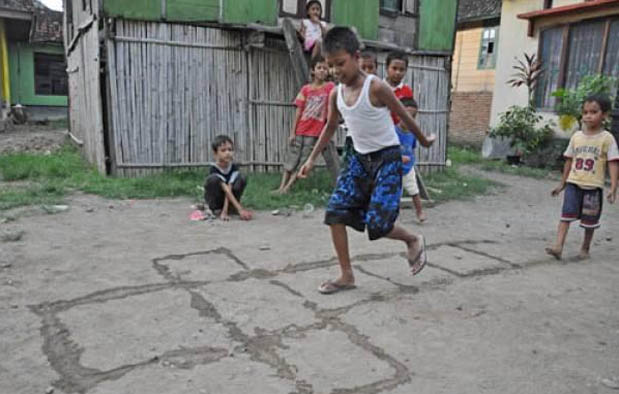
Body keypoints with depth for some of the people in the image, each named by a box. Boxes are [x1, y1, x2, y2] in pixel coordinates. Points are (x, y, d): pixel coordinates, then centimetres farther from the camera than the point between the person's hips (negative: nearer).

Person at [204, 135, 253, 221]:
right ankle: (216, 209, -12)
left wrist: (225, 211, -37)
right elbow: (227, 191, -35)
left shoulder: (234, 167, -17)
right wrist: (240, 209, -43)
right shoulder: (214, 169, -27)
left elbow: (229, 190, -26)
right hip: (214, 200, -3)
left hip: (229, 198, 3)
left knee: (241, 178, -22)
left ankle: (231, 208, -8)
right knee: (213, 179, -33)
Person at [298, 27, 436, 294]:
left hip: (387, 158, -6)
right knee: (336, 212, -4)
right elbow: (330, 128, 15)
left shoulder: (376, 88, -19)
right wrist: (312, 159, 17)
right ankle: (346, 276, 7)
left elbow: (404, 116, -5)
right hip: (360, 159, 6)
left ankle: (413, 241, 20)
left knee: (377, 224, -13)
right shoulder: (336, 94, -1)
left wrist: (423, 140, 9)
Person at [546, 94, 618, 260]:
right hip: (573, 184, 2)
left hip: (593, 186, -2)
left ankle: (585, 248, 26)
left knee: (590, 220, 9)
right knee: (567, 214, -8)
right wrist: (563, 183, 16)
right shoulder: (576, 136, 5)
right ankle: (558, 245, -12)